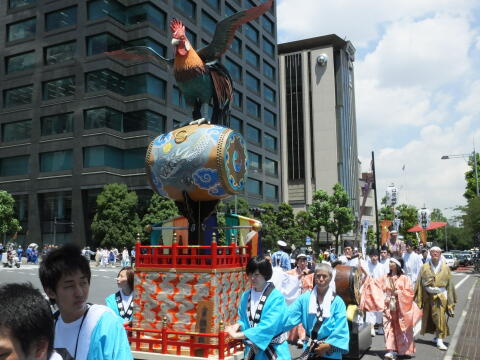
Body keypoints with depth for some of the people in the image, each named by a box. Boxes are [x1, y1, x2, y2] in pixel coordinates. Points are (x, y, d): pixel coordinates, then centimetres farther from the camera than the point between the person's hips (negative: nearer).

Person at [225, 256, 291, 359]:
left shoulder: (276, 297, -18)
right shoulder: (246, 296, 1)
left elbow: (268, 326, -26)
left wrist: (238, 335, -28)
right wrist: (238, 325, -14)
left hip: (273, 351, -4)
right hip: (252, 351, 5)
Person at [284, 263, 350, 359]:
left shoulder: (337, 302, -8)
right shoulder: (305, 298, -3)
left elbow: (340, 329, -12)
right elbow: (289, 316, -12)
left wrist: (328, 345, -19)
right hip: (309, 350, 2)